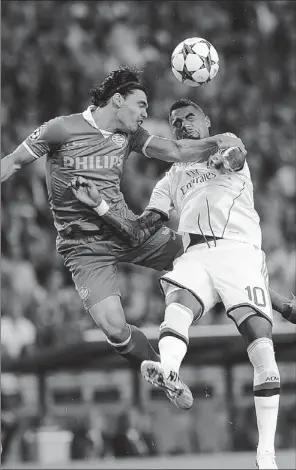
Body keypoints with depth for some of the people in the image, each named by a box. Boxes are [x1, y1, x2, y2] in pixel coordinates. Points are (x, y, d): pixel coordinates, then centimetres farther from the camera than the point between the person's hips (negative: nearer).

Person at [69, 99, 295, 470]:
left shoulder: (228, 145, 23)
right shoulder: (172, 180, 31)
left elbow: (234, 158, -5)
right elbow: (137, 235, 21)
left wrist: (225, 161, -30)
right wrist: (99, 205, 8)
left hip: (239, 251, -2)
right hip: (195, 256, 2)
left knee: (261, 348, -17)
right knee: (177, 301, -35)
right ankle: (169, 373, -65)